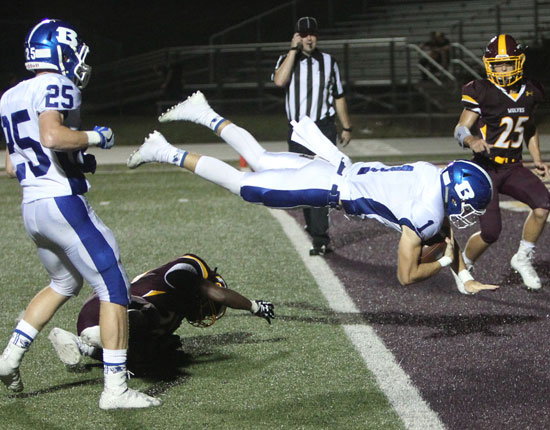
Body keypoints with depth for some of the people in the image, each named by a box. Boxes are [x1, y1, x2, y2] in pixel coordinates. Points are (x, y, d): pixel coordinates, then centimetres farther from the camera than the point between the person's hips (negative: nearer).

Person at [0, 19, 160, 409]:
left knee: (65, 283, 28)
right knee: (114, 288, -2)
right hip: (64, 203, -9)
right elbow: (52, 135, -29)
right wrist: (95, 137, -14)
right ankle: (115, 388, -5)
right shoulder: (57, 87, -11)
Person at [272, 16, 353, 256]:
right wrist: (293, 51, -13)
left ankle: (320, 238, -17)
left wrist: (346, 127, 11)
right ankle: (314, 227, 26)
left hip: (323, 128, -2)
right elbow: (279, 81, -17)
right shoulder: (287, 60, 6)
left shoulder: (328, 62, 8)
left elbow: (338, 97, 13)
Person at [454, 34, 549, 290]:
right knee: (490, 233, -11)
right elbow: (460, 128, -12)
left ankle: (523, 259, -2)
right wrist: (472, 140, -35)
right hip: (486, 168, -4)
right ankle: (463, 265, 20)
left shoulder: (529, 92, 6)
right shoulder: (482, 93, -11)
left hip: (513, 168, 5)